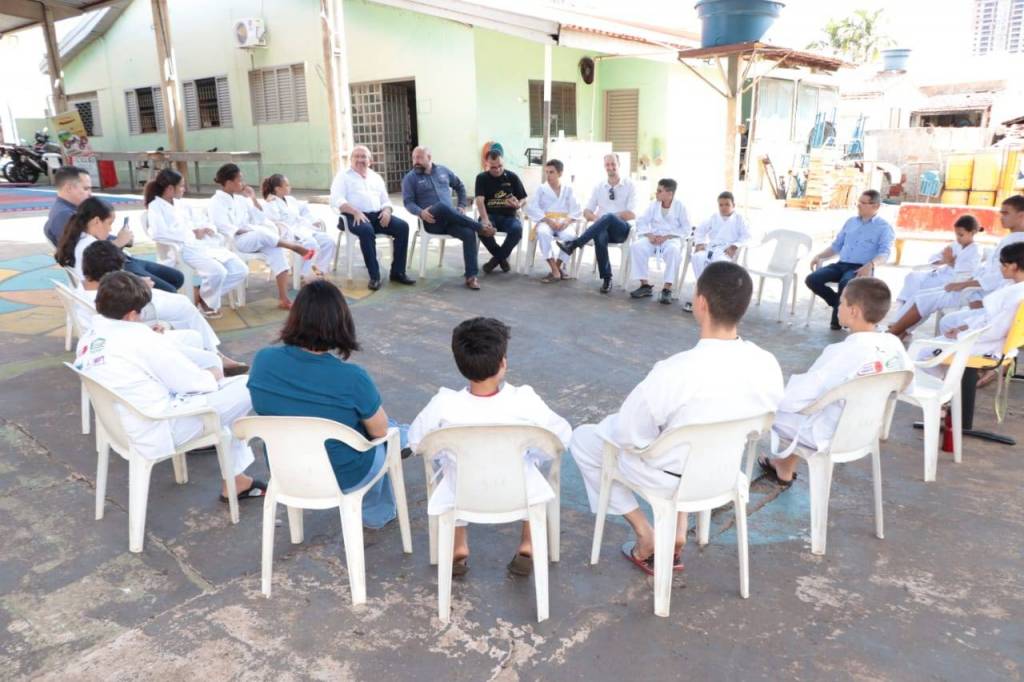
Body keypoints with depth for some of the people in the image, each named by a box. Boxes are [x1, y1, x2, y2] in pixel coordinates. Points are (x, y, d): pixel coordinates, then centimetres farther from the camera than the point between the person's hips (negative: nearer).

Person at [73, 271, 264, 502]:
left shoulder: (87, 340, 3)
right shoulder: (142, 339, -21)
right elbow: (194, 383, -14)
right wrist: (212, 377, 7)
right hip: (157, 433, -9)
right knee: (245, 388, -4)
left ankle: (235, 474, 25)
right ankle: (234, 481, 15)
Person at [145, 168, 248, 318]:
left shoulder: (179, 204, 23)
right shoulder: (155, 206, -1)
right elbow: (158, 233, -15)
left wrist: (202, 229, 4)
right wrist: (192, 234, -12)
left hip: (203, 244, 8)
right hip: (184, 248, -8)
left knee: (241, 270, -8)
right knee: (217, 272, -33)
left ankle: (207, 295, 9)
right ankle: (208, 302, -2)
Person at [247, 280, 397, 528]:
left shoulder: (262, 361, -19)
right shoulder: (351, 378, -32)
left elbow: (266, 408, 2)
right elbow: (380, 431, -15)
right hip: (343, 479, -4)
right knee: (384, 441, 29)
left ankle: (377, 513, 47)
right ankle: (378, 514, 50)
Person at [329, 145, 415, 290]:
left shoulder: (376, 177, 23)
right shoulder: (343, 176, 8)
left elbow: (386, 201, 21)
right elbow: (336, 200, -7)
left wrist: (387, 211, -5)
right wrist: (356, 212, -23)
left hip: (378, 215, 5)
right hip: (355, 217, -5)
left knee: (403, 226, -19)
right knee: (367, 230, -38)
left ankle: (397, 272, -15)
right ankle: (374, 276, -31)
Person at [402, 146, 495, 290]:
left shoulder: (443, 170, 15)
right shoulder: (410, 178, 4)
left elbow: (460, 187, 27)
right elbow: (408, 202, -5)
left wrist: (461, 206, 13)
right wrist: (421, 212, -24)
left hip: (450, 219, 4)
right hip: (431, 221, -3)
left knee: (469, 233, -26)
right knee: (442, 206, -37)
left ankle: (471, 276, -26)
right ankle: (480, 228, -24)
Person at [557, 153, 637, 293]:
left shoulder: (629, 185, 6)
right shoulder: (599, 187, 16)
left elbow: (631, 214, -4)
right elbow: (587, 211, 15)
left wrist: (603, 218, -12)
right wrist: (596, 218, -11)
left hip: (621, 229, -2)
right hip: (602, 228, 2)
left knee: (608, 217, -37)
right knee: (599, 236, -37)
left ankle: (574, 244, -37)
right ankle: (606, 278, -26)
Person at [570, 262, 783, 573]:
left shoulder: (674, 372, -34)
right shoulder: (769, 366, -16)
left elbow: (628, 437, -22)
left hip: (669, 477, -5)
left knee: (583, 439, 17)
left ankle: (646, 536, 16)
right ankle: (678, 526, 25)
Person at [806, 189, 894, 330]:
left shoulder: (884, 227, 3)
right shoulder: (850, 222, 21)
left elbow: (884, 252, -11)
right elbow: (836, 245, 25)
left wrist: (871, 265, -33)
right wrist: (820, 256, 7)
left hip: (861, 268, -5)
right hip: (841, 265, 6)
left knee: (845, 284, -39)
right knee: (812, 279, -20)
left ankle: (838, 317, -14)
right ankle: (840, 305, 0)